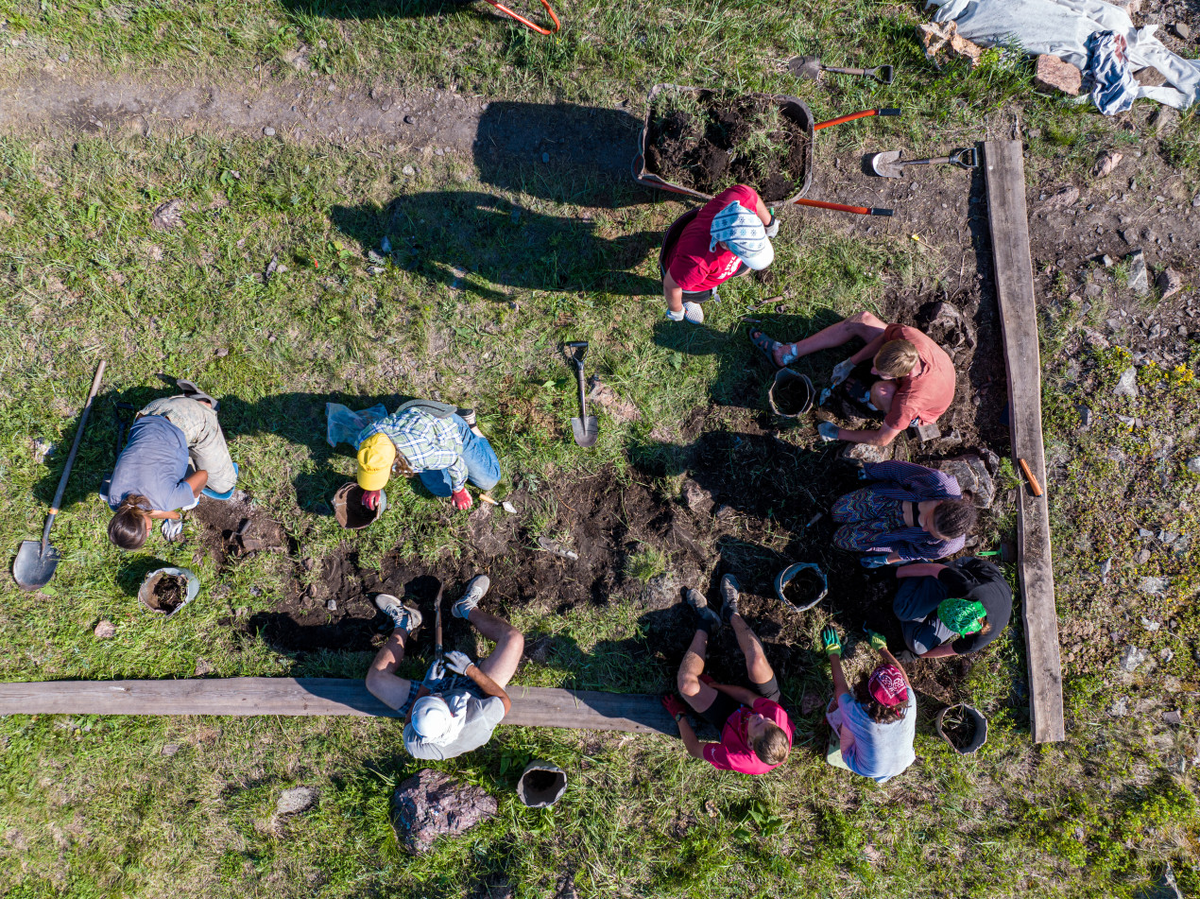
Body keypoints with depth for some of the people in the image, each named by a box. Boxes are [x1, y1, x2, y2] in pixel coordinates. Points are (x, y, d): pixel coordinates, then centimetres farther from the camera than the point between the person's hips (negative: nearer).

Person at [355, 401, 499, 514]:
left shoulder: (420, 454, -50)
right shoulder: (363, 439, -33)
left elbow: (456, 461, -29)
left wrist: (459, 491, -10)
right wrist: (372, 487, -4)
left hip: (450, 430, -4)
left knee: (488, 481, 10)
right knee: (443, 490, 9)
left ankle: (469, 424, 25)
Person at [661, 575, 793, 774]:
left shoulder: (736, 760, -43)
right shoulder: (781, 720, -40)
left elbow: (694, 748, -23)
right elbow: (750, 696, -22)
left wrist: (679, 715, -8)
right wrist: (712, 684, -14)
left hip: (730, 719, -2)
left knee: (688, 684, -22)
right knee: (756, 660, -22)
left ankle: (706, 624, 7)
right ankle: (732, 614, 13)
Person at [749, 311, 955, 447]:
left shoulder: (909, 401, -47)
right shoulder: (905, 335, -38)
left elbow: (883, 439, -32)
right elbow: (883, 337, -11)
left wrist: (838, 433, -22)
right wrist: (851, 363, -13)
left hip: (921, 411, -5)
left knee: (882, 390, -43)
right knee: (863, 319, -8)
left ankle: (868, 399, -1)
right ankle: (789, 353, 2)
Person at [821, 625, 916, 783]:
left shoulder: (857, 715, -41)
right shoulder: (910, 703, -35)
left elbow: (840, 685, -19)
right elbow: (904, 676, -11)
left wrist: (833, 653, -2)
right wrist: (881, 648, 5)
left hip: (866, 770, -3)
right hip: (901, 764, 3)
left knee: (835, 704, 4)